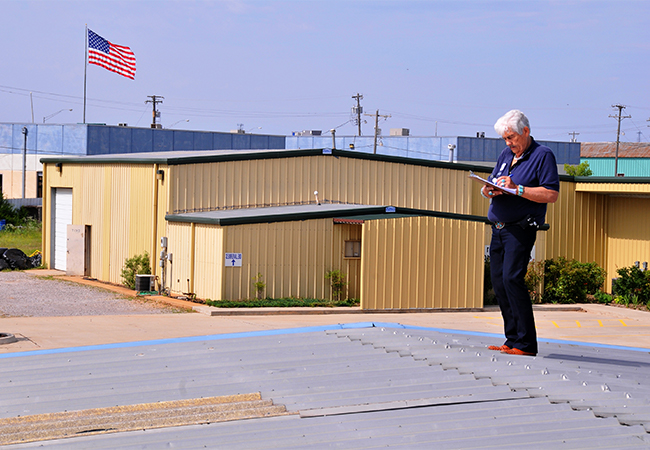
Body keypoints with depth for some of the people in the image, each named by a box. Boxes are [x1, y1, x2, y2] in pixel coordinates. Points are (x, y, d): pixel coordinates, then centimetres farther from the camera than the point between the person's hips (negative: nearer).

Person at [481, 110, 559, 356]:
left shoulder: (543, 155, -4)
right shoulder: (505, 155, 20)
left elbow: (551, 194, -14)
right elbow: (487, 187, 23)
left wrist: (517, 189, -20)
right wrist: (488, 190, -2)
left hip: (520, 230, -8)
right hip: (498, 228, 8)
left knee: (511, 278, -18)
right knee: (498, 282, 4)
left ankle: (526, 343, -15)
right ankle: (513, 340, 10)